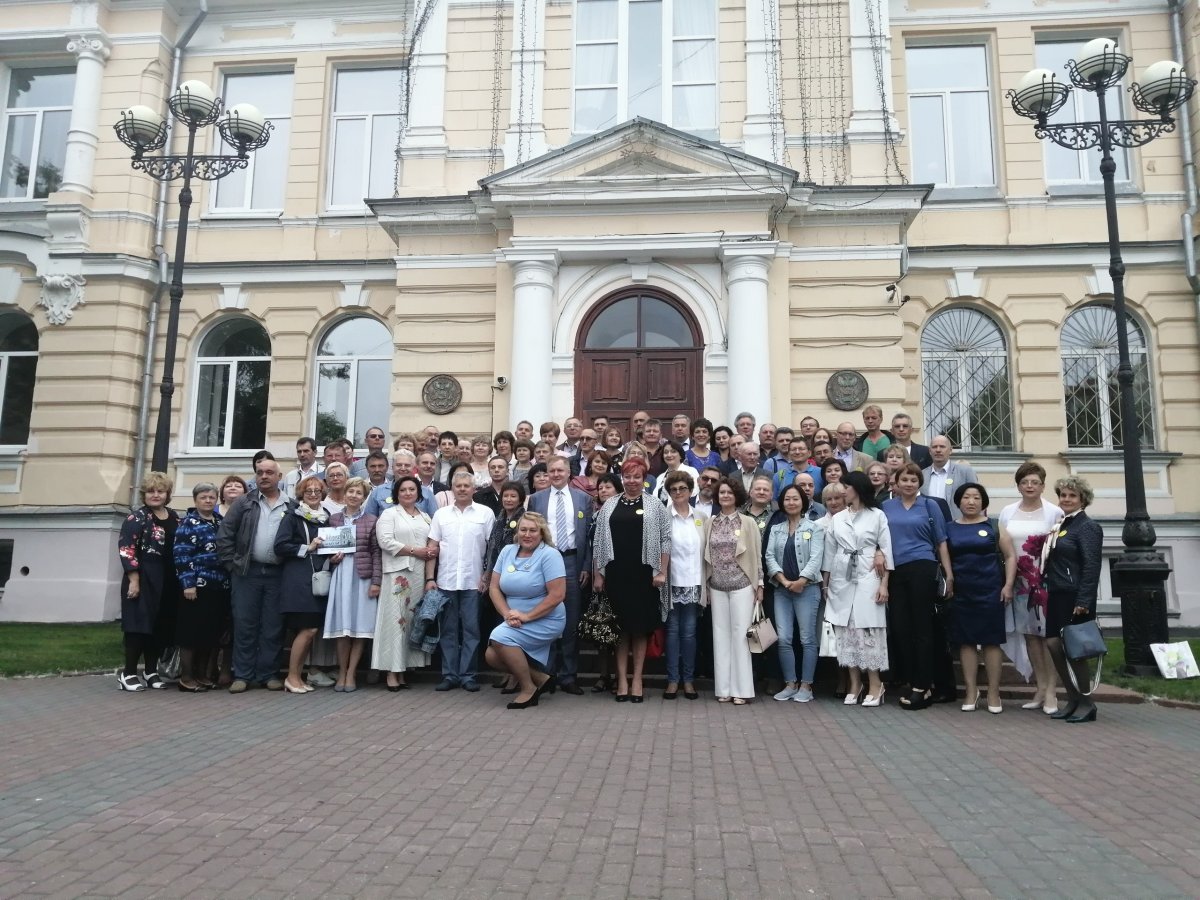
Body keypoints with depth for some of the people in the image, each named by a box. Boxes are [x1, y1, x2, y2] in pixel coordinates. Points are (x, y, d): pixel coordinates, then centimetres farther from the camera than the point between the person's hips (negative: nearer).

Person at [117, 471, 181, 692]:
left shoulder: (174, 518, 13)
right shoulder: (136, 518, -5)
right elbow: (125, 550, -12)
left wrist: (181, 579, 13)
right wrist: (134, 580, -18)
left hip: (168, 582, 6)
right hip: (143, 580, -6)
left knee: (161, 627, 9)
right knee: (139, 625, -4)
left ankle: (151, 671, 19)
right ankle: (128, 674, 4)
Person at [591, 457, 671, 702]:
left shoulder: (655, 506, 3)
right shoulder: (609, 506, 9)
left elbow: (666, 539, 0)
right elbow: (599, 541, 8)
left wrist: (662, 572, -7)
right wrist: (597, 573, 2)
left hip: (644, 574, -1)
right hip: (615, 573, 2)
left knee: (641, 626, 4)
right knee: (619, 625, 4)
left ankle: (637, 679, 13)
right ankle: (621, 678, 11)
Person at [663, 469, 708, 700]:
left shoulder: (701, 517, 6)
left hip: (694, 583, 2)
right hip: (671, 583, -2)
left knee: (689, 632, 6)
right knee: (672, 631, 4)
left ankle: (689, 679, 16)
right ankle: (673, 680, 13)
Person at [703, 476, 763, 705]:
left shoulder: (748, 522, -1)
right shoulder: (709, 523, 7)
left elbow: (756, 555, 1)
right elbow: (706, 556, 9)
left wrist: (760, 585, -2)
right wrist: (705, 585, 7)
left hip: (742, 585, -3)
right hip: (717, 587, 3)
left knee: (740, 634, -2)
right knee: (720, 634, 6)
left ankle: (741, 689, 4)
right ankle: (723, 688, 12)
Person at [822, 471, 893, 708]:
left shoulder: (877, 515, 2)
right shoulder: (837, 519, 12)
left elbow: (886, 551, -2)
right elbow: (829, 553, 12)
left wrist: (884, 584, -8)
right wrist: (825, 583, 8)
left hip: (868, 578, -4)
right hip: (841, 579, 4)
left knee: (868, 630, -6)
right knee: (846, 632, 3)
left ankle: (874, 684, 4)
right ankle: (855, 683, 11)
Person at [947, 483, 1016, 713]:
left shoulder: (994, 527, 4)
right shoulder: (950, 528, 8)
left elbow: (1010, 556, 3)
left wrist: (1008, 585, -5)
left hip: (990, 592, -1)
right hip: (960, 593, 2)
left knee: (991, 641, 1)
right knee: (966, 641, 4)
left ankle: (993, 694, 9)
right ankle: (971, 692, 11)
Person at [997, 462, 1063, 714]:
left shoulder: (1054, 513, -1)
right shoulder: (1007, 512, 8)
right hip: (1020, 581, 4)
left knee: (1049, 634, -4)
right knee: (1030, 634, 7)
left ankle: (1051, 691, 2)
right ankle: (1041, 688, 16)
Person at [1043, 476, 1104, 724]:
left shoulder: (1088, 527, -8)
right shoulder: (1060, 525, 15)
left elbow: (1091, 566, -15)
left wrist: (1084, 601, -21)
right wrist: (1048, 590, 11)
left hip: (1075, 598, -8)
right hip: (1057, 596, 8)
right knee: (1053, 644, 6)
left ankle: (1086, 703, 12)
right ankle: (1073, 699, 18)